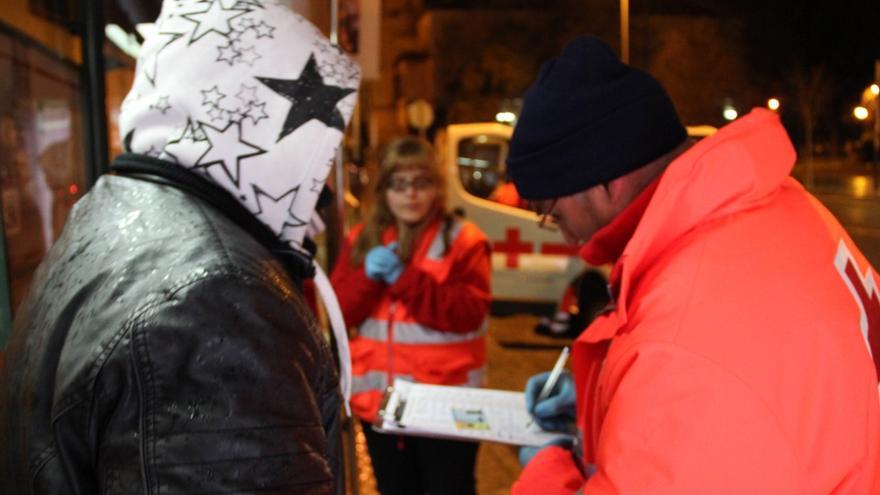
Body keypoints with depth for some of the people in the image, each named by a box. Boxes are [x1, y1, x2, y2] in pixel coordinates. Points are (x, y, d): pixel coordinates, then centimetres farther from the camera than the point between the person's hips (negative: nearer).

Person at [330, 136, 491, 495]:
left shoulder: (463, 240, -6)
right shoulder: (362, 240, 7)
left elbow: (469, 313, -16)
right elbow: (340, 312, 2)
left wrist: (405, 279, -21)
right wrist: (368, 277, -17)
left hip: (444, 401, -4)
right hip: (378, 399, 4)